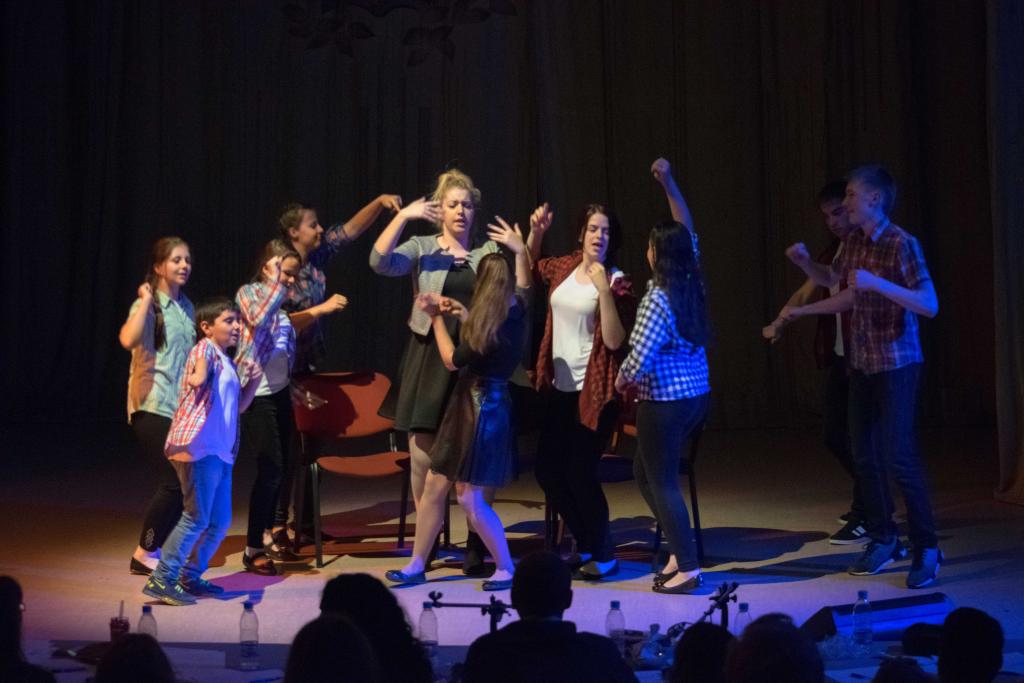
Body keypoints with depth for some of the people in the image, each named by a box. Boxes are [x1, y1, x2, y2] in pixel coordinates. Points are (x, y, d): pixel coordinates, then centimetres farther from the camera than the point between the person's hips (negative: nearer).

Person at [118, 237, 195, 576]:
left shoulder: (186, 307, 13)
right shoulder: (147, 305, -10)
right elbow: (128, 339, -31)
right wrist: (145, 301, -24)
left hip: (182, 406, 8)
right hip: (153, 407, -8)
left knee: (184, 482, 7)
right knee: (173, 483, -10)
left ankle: (156, 549, 19)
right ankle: (144, 554, 3)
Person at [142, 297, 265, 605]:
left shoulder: (226, 362, 22)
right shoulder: (205, 349, -6)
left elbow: (239, 406, 28)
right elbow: (201, 369, -29)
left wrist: (253, 381, 12)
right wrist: (199, 375, -50)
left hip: (221, 452, 10)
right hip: (197, 447, -10)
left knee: (220, 521, 11)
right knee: (197, 517, -12)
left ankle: (190, 577, 23)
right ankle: (161, 580, -6)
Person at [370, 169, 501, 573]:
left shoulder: (489, 252, 10)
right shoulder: (422, 248, 5)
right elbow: (380, 262, -12)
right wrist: (403, 216, -19)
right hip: (429, 359, 0)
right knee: (423, 456, 1)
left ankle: (476, 547, 10)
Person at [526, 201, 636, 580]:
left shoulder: (617, 283, -9)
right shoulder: (564, 268, 6)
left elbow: (614, 341, -18)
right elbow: (528, 268, 26)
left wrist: (604, 290, -24)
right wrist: (536, 232, 9)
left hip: (593, 391, -6)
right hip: (560, 388, 6)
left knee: (580, 473, -8)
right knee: (548, 470, 9)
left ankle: (604, 554, 10)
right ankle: (585, 544, 26)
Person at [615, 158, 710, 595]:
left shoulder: (658, 299, -19)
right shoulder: (692, 285, 3)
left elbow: (640, 356, -19)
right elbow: (687, 231, 17)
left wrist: (622, 380, 1)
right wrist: (669, 185, 18)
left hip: (664, 402, -8)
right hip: (696, 395, 8)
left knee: (662, 483, 0)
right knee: (645, 473, 20)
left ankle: (687, 567, 0)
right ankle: (679, 551, 19)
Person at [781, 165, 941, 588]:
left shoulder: (902, 245, -15)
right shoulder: (854, 241, 7)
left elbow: (929, 305, -22)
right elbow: (838, 285, 26)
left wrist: (877, 283, -31)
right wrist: (804, 263, 12)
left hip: (896, 364, -7)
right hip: (861, 362, 7)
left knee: (898, 456, -11)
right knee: (864, 454, 8)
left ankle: (926, 548, -1)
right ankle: (883, 539, 20)